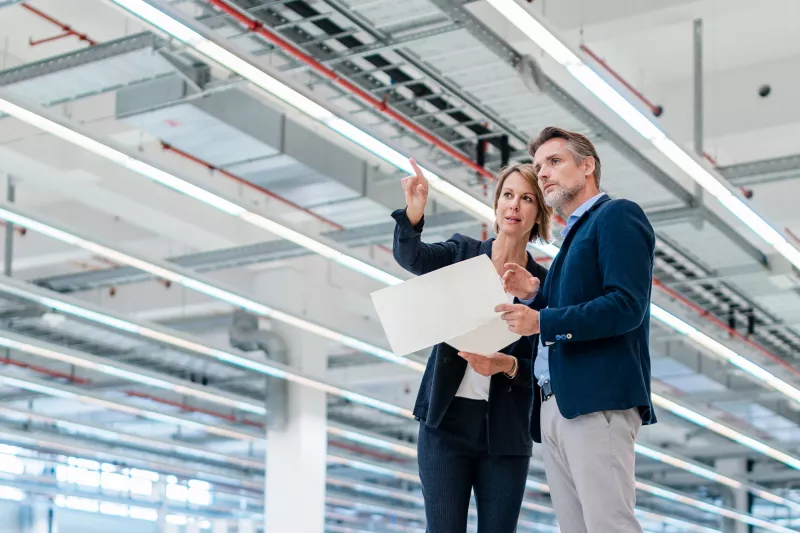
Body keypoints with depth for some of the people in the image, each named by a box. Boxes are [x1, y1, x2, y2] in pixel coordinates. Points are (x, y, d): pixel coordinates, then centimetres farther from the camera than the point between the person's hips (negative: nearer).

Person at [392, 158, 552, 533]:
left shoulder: (542, 284, 3)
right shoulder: (462, 254, 4)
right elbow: (410, 257, -17)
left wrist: (506, 366, -21)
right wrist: (414, 213, -38)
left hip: (506, 432, 1)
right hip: (446, 421, 0)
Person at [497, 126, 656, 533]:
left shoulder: (617, 216, 0)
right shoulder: (572, 235, 27)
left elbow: (627, 306, -14)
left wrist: (543, 322, -15)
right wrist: (532, 297, 7)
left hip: (598, 402, -9)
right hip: (554, 408, 9)